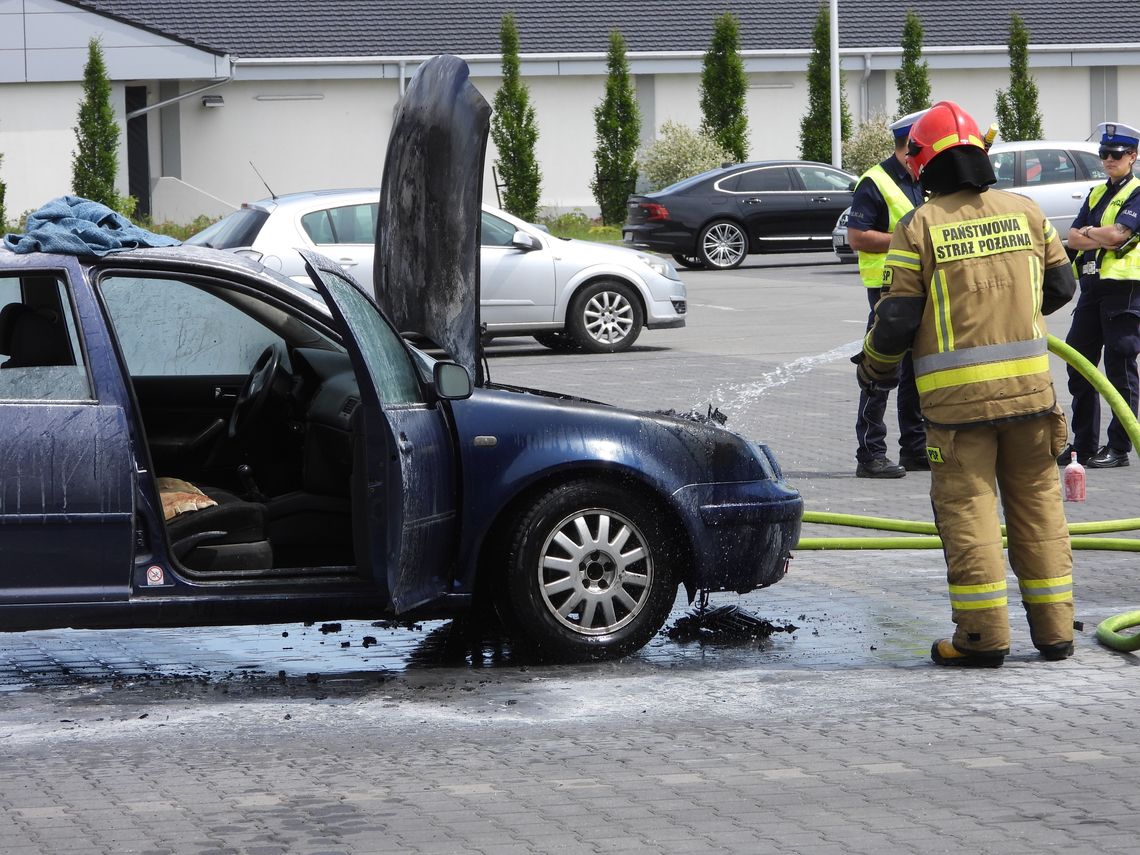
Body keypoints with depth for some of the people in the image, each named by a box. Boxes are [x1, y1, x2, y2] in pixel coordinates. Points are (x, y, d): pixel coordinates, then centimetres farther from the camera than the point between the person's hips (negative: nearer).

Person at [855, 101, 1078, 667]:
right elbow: (1061, 286, 15)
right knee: (1037, 502, 11)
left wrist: (873, 368, 12)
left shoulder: (919, 227, -5)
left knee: (967, 507, 1)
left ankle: (983, 634, -1)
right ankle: (1054, 627, 13)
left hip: (957, 394, -3)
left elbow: (896, 319, -7)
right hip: (1029, 386, 3)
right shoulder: (1025, 212, 6)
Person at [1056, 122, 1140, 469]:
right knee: (1079, 365, 8)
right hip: (1091, 286, 8)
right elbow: (1072, 238, 9)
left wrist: (1088, 232, -2)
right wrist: (1103, 240, -9)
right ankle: (1083, 444, 16)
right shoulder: (1097, 194, 17)